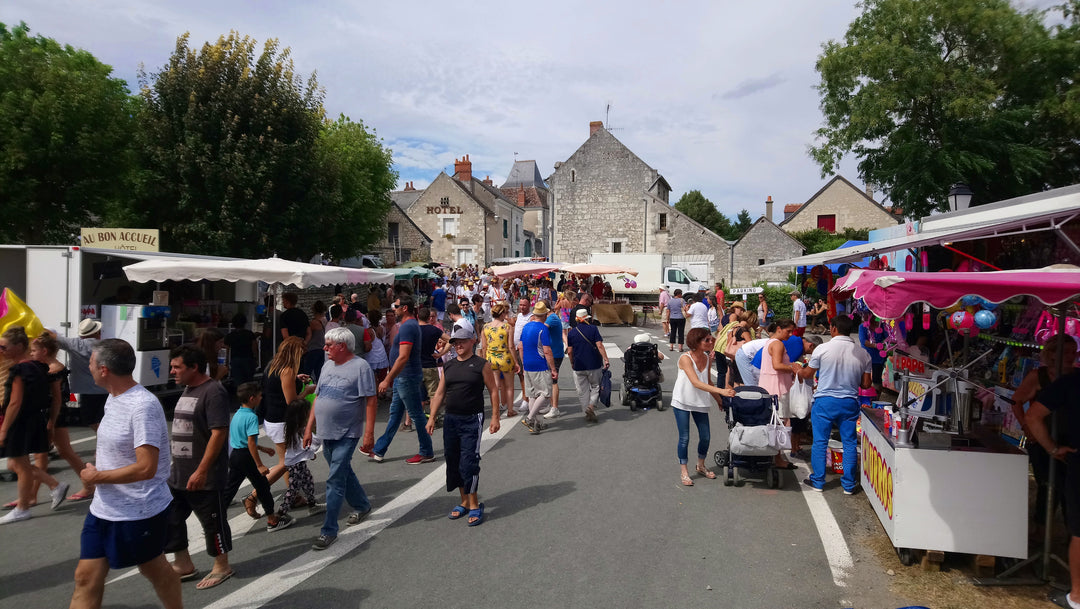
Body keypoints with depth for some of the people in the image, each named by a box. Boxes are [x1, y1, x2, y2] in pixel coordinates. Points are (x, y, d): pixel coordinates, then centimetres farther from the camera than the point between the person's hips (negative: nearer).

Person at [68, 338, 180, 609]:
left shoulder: (143, 406, -24)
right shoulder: (113, 398, 6)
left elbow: (146, 468, -29)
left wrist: (96, 477, -17)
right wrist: (95, 466, 4)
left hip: (140, 512, -8)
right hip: (103, 509, 8)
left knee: (155, 570, 12)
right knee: (86, 576, 9)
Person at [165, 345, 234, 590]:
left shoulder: (213, 392, -18)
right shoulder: (187, 390, 12)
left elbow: (219, 432, -24)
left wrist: (202, 471, -25)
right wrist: (175, 464, 20)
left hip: (205, 477, -9)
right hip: (178, 474, 9)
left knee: (213, 521, 5)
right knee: (169, 518, 14)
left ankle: (222, 567, 22)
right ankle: (183, 565, 31)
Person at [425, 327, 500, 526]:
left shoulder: (481, 365, -3)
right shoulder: (448, 366, 10)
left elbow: (493, 391, -1)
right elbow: (439, 393, 13)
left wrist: (495, 417, -5)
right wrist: (432, 417, 7)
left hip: (472, 420, -6)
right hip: (450, 420, 6)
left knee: (468, 462, -9)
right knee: (453, 462, 10)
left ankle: (475, 505, 3)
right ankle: (464, 502, 24)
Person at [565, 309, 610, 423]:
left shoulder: (571, 333, 3)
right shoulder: (593, 329, -4)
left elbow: (569, 351, 4)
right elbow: (599, 346, -12)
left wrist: (572, 364, 18)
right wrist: (606, 360, -11)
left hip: (579, 367, 1)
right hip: (594, 365, -1)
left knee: (582, 391, 10)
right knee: (595, 387, 14)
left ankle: (587, 413, 12)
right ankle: (591, 406, -8)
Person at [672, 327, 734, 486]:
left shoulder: (707, 358, 3)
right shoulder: (685, 358, -18)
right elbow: (696, 383, -28)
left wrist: (719, 401, 11)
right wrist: (721, 391, -34)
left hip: (700, 403, 6)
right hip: (682, 402, -6)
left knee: (705, 437, 6)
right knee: (684, 438, -3)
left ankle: (701, 466, 30)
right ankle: (683, 471, 11)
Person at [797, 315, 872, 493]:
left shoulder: (822, 349, -10)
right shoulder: (863, 354, -1)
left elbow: (807, 374, 3)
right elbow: (866, 384, 3)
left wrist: (799, 372, 25)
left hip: (825, 401, -2)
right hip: (850, 403, 3)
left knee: (820, 442, 8)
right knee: (850, 443, 11)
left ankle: (817, 481, 16)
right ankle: (849, 485, 17)